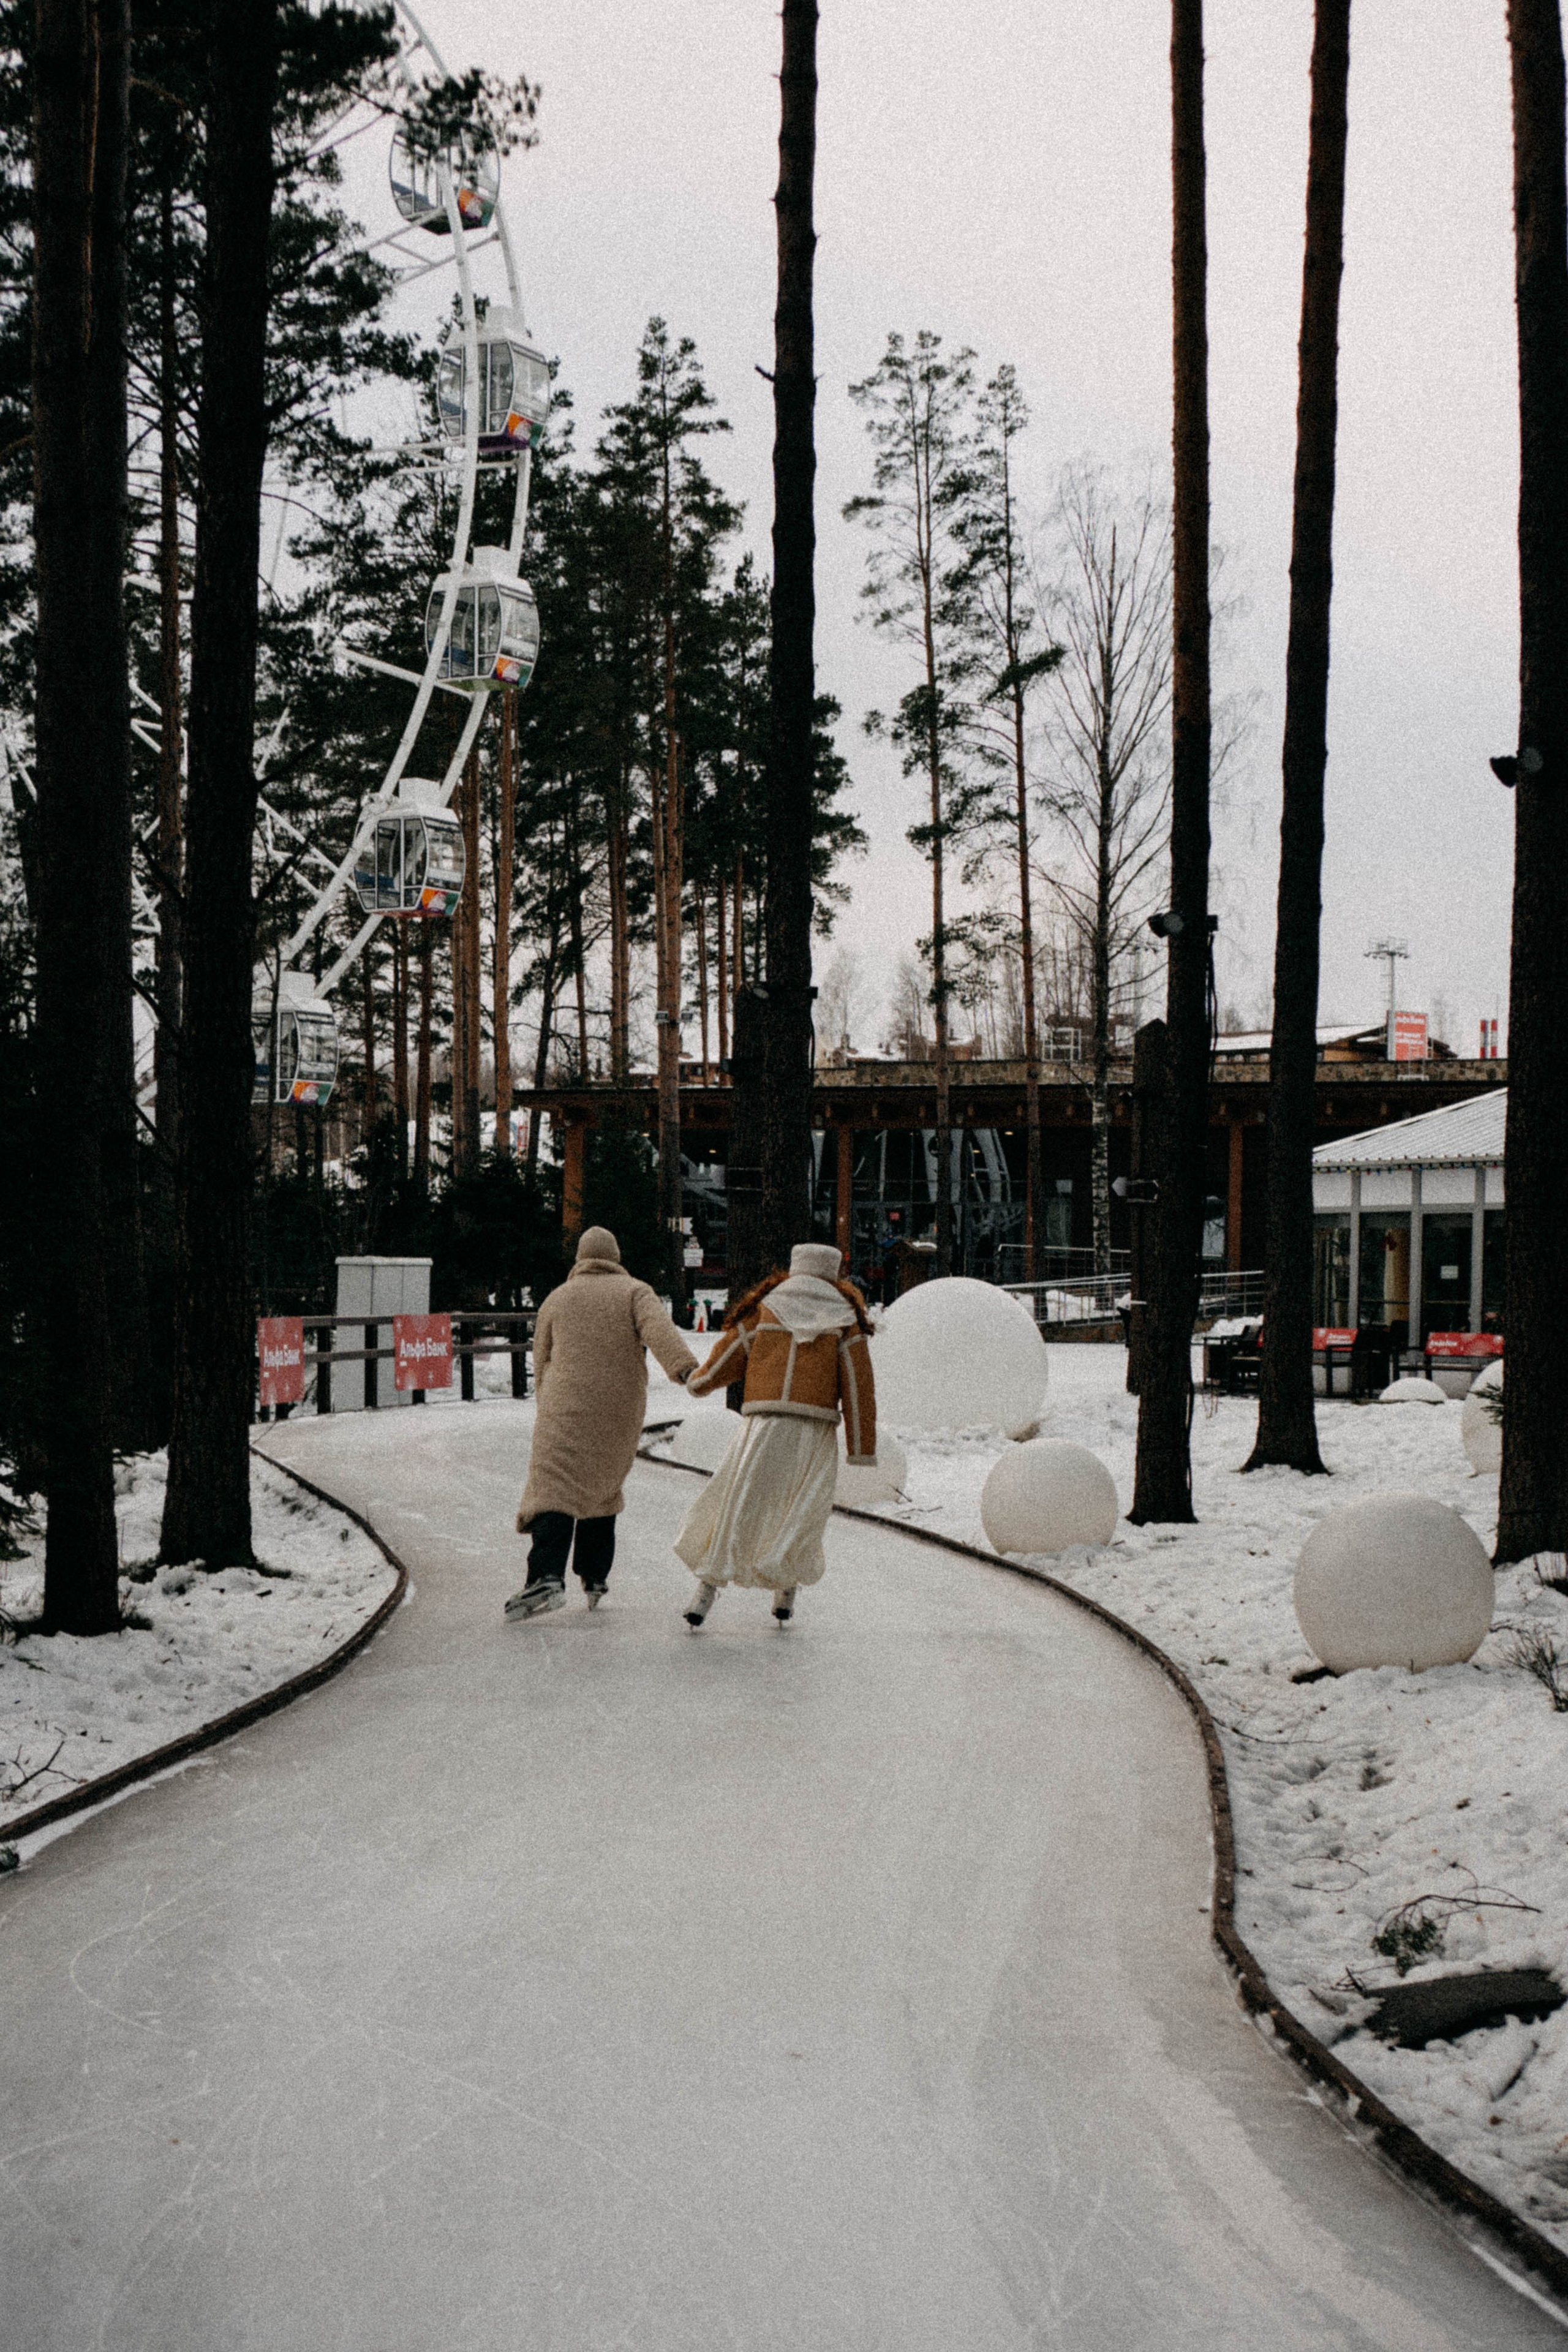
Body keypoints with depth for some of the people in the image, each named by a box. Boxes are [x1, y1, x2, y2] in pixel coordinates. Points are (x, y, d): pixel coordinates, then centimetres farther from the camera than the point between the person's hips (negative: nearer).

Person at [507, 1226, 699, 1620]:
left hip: (567, 1410, -2)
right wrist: (684, 1366, -30)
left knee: (554, 1488, -11)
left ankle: (547, 1577, -31)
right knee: (603, 1488, 20)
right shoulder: (633, 1291, 6)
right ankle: (594, 1578, 23)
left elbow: (541, 1363, 15)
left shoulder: (557, 1298, 11)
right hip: (621, 1414, 2)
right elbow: (658, 1328, -15)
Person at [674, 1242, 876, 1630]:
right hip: (816, 1430, 0)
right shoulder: (844, 1315, 7)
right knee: (800, 1517, 13)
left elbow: (729, 1354, 14)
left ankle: (704, 1596, -1)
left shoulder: (763, 1307, 9)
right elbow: (858, 1384, 3)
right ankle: (784, 1600, 10)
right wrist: (862, 1448, 5)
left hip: (762, 1425, 0)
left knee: (733, 1510, 5)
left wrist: (698, 1382, 35)